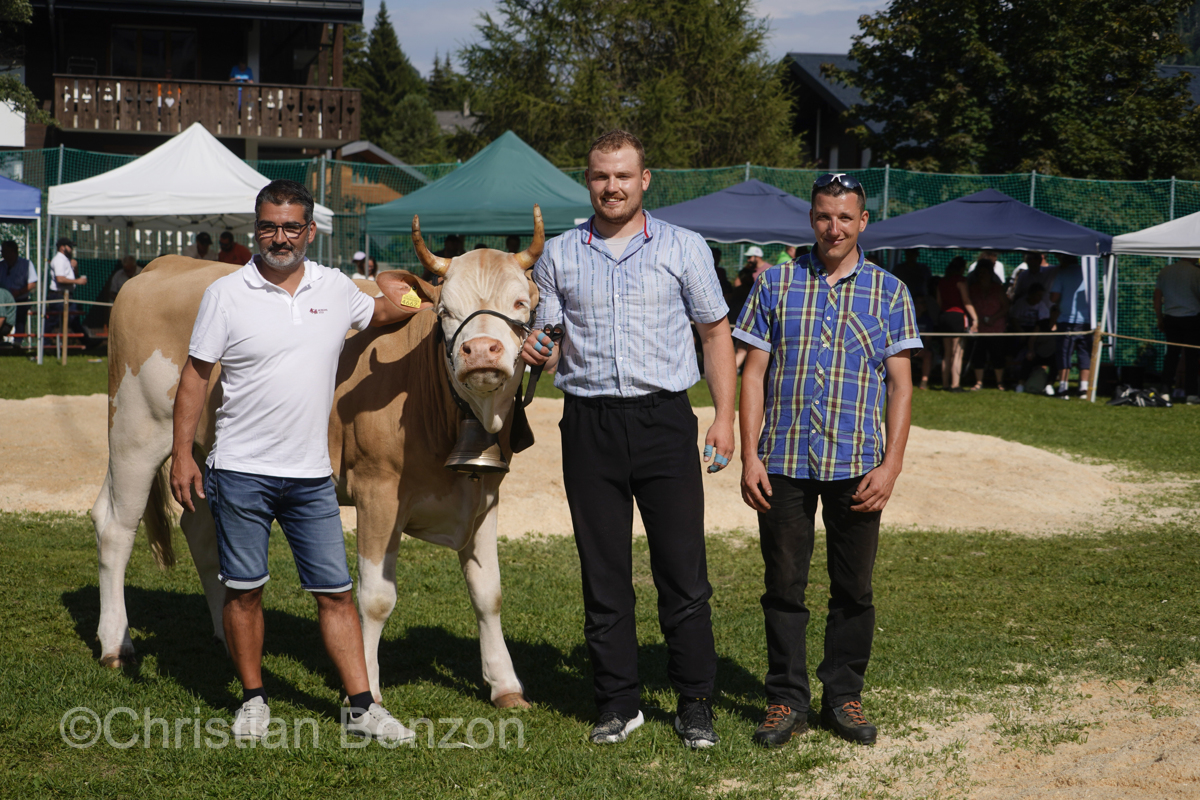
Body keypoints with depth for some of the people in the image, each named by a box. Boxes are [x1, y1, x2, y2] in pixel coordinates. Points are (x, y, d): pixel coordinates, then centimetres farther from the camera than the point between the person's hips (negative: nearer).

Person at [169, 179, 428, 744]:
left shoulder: (336, 289, 6)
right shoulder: (227, 294, -3)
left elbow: (381, 313, 29)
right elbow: (195, 376, -1)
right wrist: (181, 454, -5)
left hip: (311, 474, 2)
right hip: (241, 470, -2)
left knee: (335, 590, 3)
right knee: (243, 589, 4)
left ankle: (362, 708, 9)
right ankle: (253, 701, 20)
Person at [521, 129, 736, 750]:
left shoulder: (684, 248, 5)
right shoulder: (558, 256, 9)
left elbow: (716, 332, 8)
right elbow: (547, 344, 12)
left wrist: (724, 417, 0)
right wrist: (535, 352, -13)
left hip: (664, 419, -2)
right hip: (589, 423, 2)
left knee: (683, 571, -1)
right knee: (603, 572, 6)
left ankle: (695, 705, 9)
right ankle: (618, 704, 16)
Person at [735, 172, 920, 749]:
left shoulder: (889, 292, 6)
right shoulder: (776, 284, 7)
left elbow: (900, 385, 4)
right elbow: (754, 374, 5)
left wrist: (891, 465, -5)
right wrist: (749, 457, -3)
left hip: (857, 464, 0)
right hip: (783, 462, 0)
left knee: (853, 588, 6)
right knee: (783, 586, 4)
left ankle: (843, 696, 19)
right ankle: (786, 699, 14)